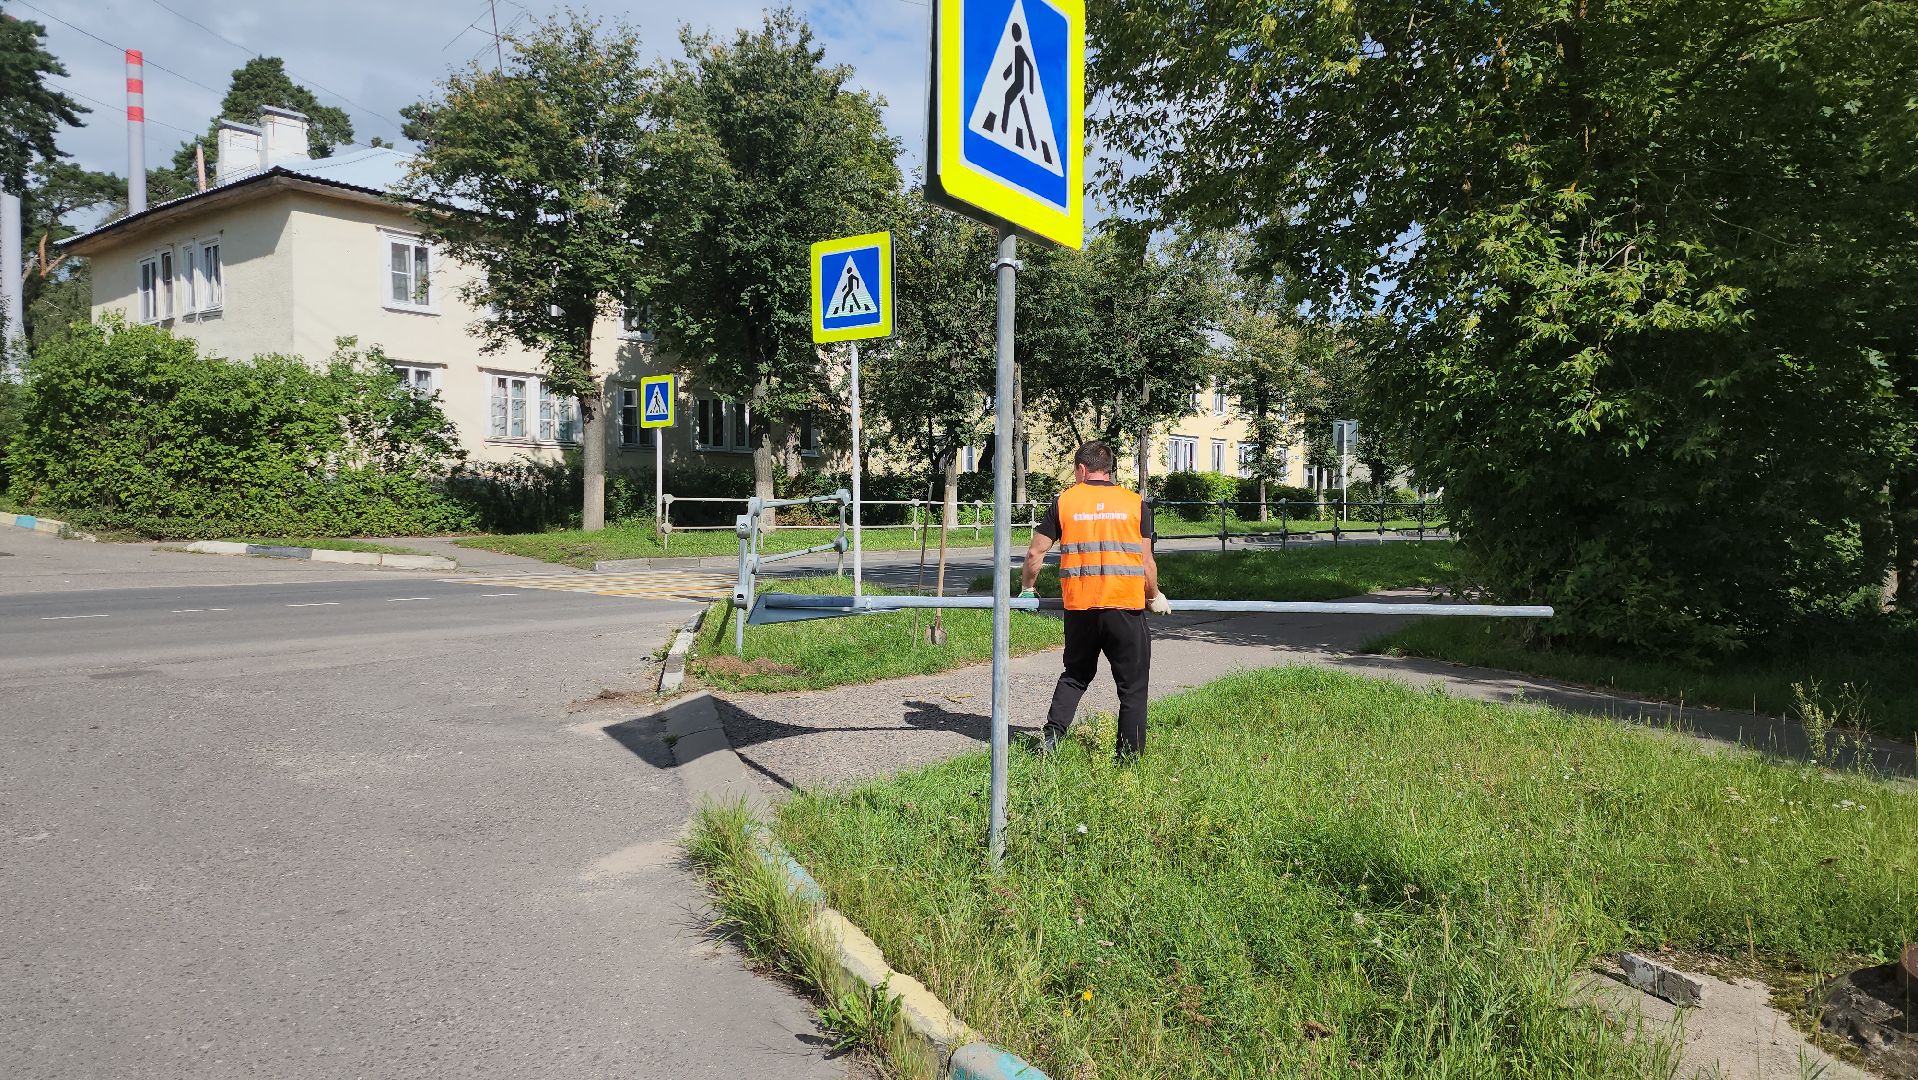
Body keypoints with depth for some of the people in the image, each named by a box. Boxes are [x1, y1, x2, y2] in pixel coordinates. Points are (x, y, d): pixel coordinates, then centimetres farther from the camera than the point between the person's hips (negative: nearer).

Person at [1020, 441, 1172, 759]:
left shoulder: (1064, 501, 5)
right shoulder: (1135, 503, 5)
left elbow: (1035, 554, 5)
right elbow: (1146, 562, 3)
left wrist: (1027, 588, 21)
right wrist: (1154, 596, 19)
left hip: (1079, 607, 2)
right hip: (1126, 606, -1)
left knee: (1076, 674, 22)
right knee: (1133, 685, 9)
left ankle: (1052, 733, 10)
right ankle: (1130, 756, 9)